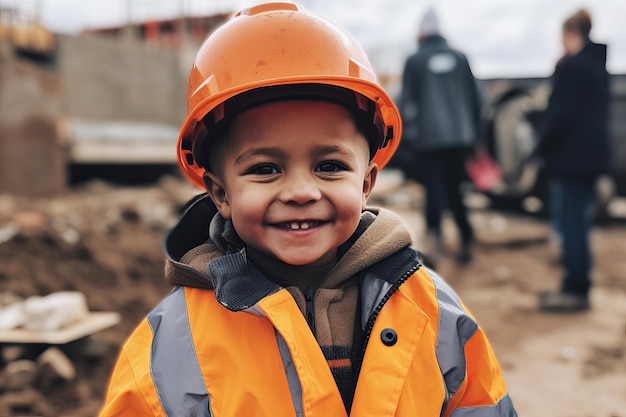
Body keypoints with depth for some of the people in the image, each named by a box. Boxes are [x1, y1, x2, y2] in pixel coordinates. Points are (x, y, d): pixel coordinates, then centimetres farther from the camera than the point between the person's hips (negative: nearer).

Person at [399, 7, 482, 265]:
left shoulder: (414, 61, 1)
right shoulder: (460, 58, 10)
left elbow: (407, 102, -3)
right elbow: (474, 98, 12)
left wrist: (411, 135, 5)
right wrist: (473, 133, 19)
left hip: (429, 136, -3)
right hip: (460, 135, 3)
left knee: (434, 189, -3)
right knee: (453, 188, 15)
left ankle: (435, 235, -26)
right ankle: (466, 240, 15)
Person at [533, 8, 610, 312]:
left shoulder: (570, 66, -14)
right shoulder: (598, 66, 16)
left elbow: (559, 114, -19)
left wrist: (541, 148, -7)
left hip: (570, 156, -9)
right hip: (592, 154, 9)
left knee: (569, 224, -4)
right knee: (578, 222, 14)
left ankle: (574, 290, 0)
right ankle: (577, 286, 20)